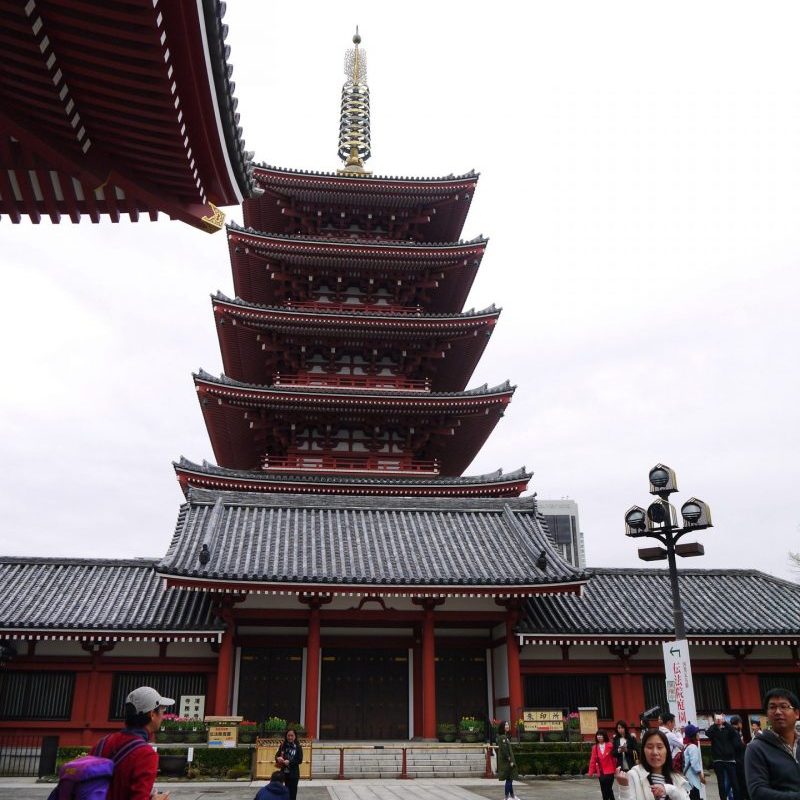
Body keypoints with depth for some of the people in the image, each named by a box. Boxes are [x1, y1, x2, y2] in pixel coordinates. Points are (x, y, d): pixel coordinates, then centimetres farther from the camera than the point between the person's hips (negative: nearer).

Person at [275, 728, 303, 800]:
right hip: (284, 772, 3)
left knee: (292, 792, 2)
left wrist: (289, 762, -23)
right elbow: (277, 755, 0)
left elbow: (300, 760, -11)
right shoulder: (283, 745, -2)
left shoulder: (298, 747, -9)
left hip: (294, 773, -3)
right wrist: (278, 758, -23)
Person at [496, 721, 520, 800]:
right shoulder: (502, 737, -17)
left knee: (510, 778, 16)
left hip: (508, 761, 10)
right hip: (506, 761, -10)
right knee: (509, 779, -3)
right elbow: (504, 750, -22)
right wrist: (510, 760, -20)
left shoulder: (505, 736, 14)